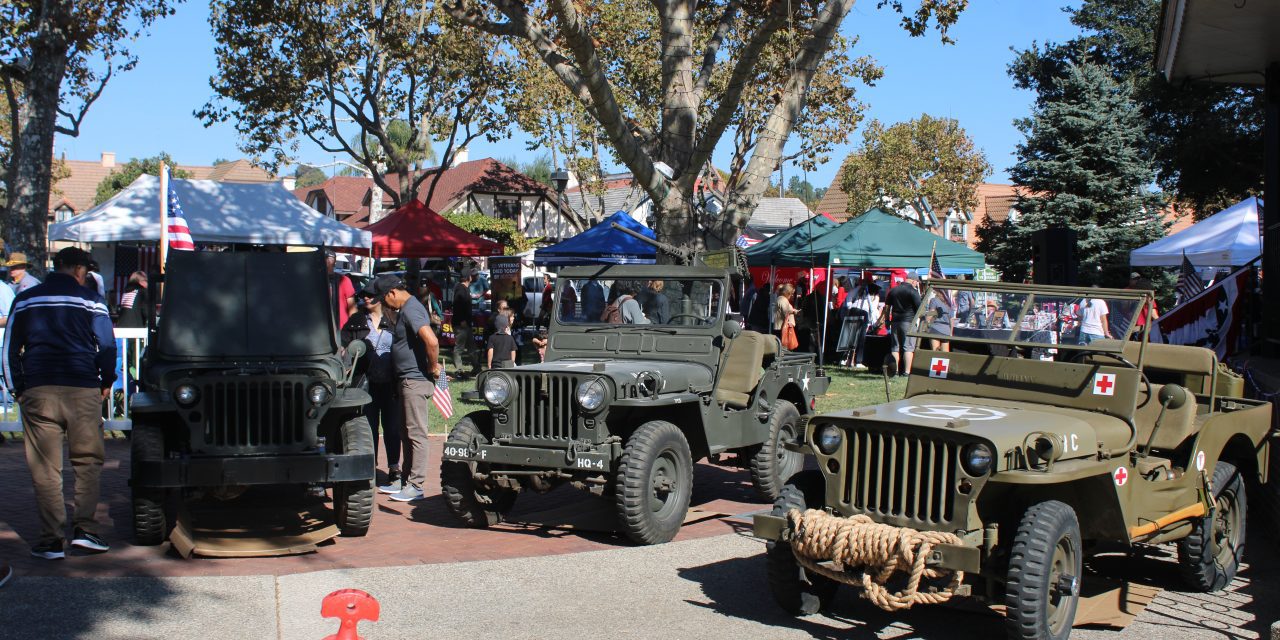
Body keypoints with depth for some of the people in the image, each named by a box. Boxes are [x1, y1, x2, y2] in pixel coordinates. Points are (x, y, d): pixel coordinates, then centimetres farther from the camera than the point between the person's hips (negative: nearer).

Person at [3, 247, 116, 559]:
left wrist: (16, 388, 17)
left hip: (37, 392, 2)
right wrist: (106, 384, 13)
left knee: (45, 468, 3)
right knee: (88, 461, 9)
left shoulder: (24, 299, 12)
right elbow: (107, 346, 1)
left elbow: (9, 348, 12)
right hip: (83, 392, -2)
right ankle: (85, 530, 0)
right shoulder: (91, 300, 3)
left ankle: (51, 541, 2)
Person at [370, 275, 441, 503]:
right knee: (408, 433, 15)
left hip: (416, 380, -11)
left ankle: (416, 486, -1)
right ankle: (407, 480, 23)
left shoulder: (410, 310, -18)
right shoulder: (406, 309, 15)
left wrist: (433, 367, -19)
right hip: (409, 380, 11)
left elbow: (431, 341, -31)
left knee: (416, 433, -6)